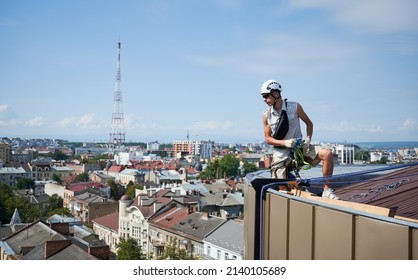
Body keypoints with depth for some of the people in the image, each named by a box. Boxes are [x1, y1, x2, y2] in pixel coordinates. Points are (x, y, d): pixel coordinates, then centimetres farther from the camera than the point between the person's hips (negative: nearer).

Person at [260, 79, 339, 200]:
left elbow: (309, 123, 8)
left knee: (327, 154, -24)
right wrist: (285, 142, -20)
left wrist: (308, 139, -10)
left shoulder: (295, 107, -5)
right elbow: (268, 139, -3)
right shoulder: (266, 115, -4)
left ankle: (326, 190, -16)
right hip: (281, 152, 0)